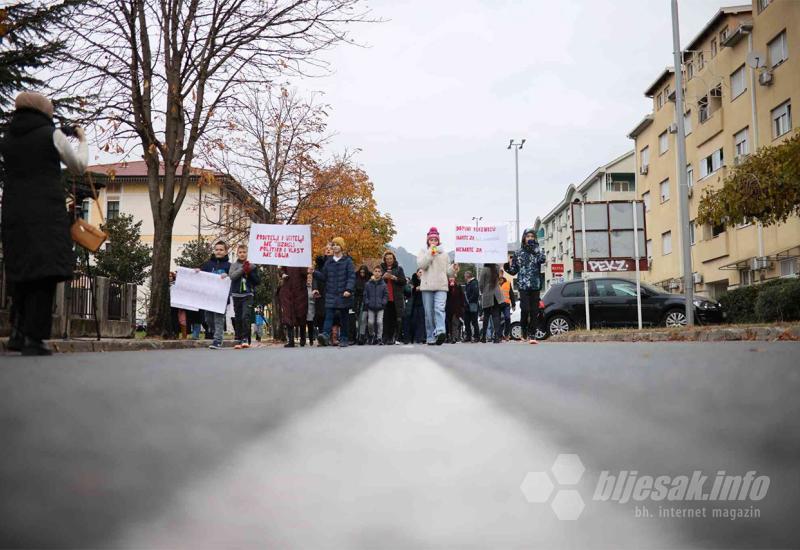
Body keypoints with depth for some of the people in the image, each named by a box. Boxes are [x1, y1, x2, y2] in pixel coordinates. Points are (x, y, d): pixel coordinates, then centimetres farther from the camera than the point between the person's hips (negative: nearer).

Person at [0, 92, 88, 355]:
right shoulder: (52, 134, -1)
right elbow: (79, 166, 9)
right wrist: (82, 140, 24)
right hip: (47, 213, -5)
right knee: (45, 272, -6)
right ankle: (33, 338, -11)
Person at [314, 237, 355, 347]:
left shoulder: (348, 261, 0)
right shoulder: (328, 262, 12)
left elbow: (352, 277, -7)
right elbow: (323, 276, 14)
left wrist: (348, 289, -18)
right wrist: (314, 273, -1)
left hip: (344, 295, -2)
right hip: (331, 294, 2)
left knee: (344, 318, 5)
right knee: (329, 315, -12)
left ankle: (343, 339, 12)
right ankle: (325, 335, -26)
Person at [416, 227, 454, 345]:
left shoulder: (444, 253, 17)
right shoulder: (423, 252, 12)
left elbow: (447, 271, 19)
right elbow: (421, 265, -7)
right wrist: (430, 252, -7)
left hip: (441, 286, 0)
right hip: (427, 286, 0)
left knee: (439, 309, -20)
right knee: (429, 313, 1)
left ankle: (440, 332, -36)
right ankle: (430, 338, 6)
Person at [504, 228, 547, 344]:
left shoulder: (537, 251, 10)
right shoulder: (518, 253, 9)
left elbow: (543, 259, -14)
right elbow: (513, 271, 12)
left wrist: (535, 246, -13)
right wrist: (508, 266, -7)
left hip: (535, 285, 1)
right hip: (523, 285, -1)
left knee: (535, 311, -2)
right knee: (525, 309, -13)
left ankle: (532, 335, 3)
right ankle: (524, 331, 8)